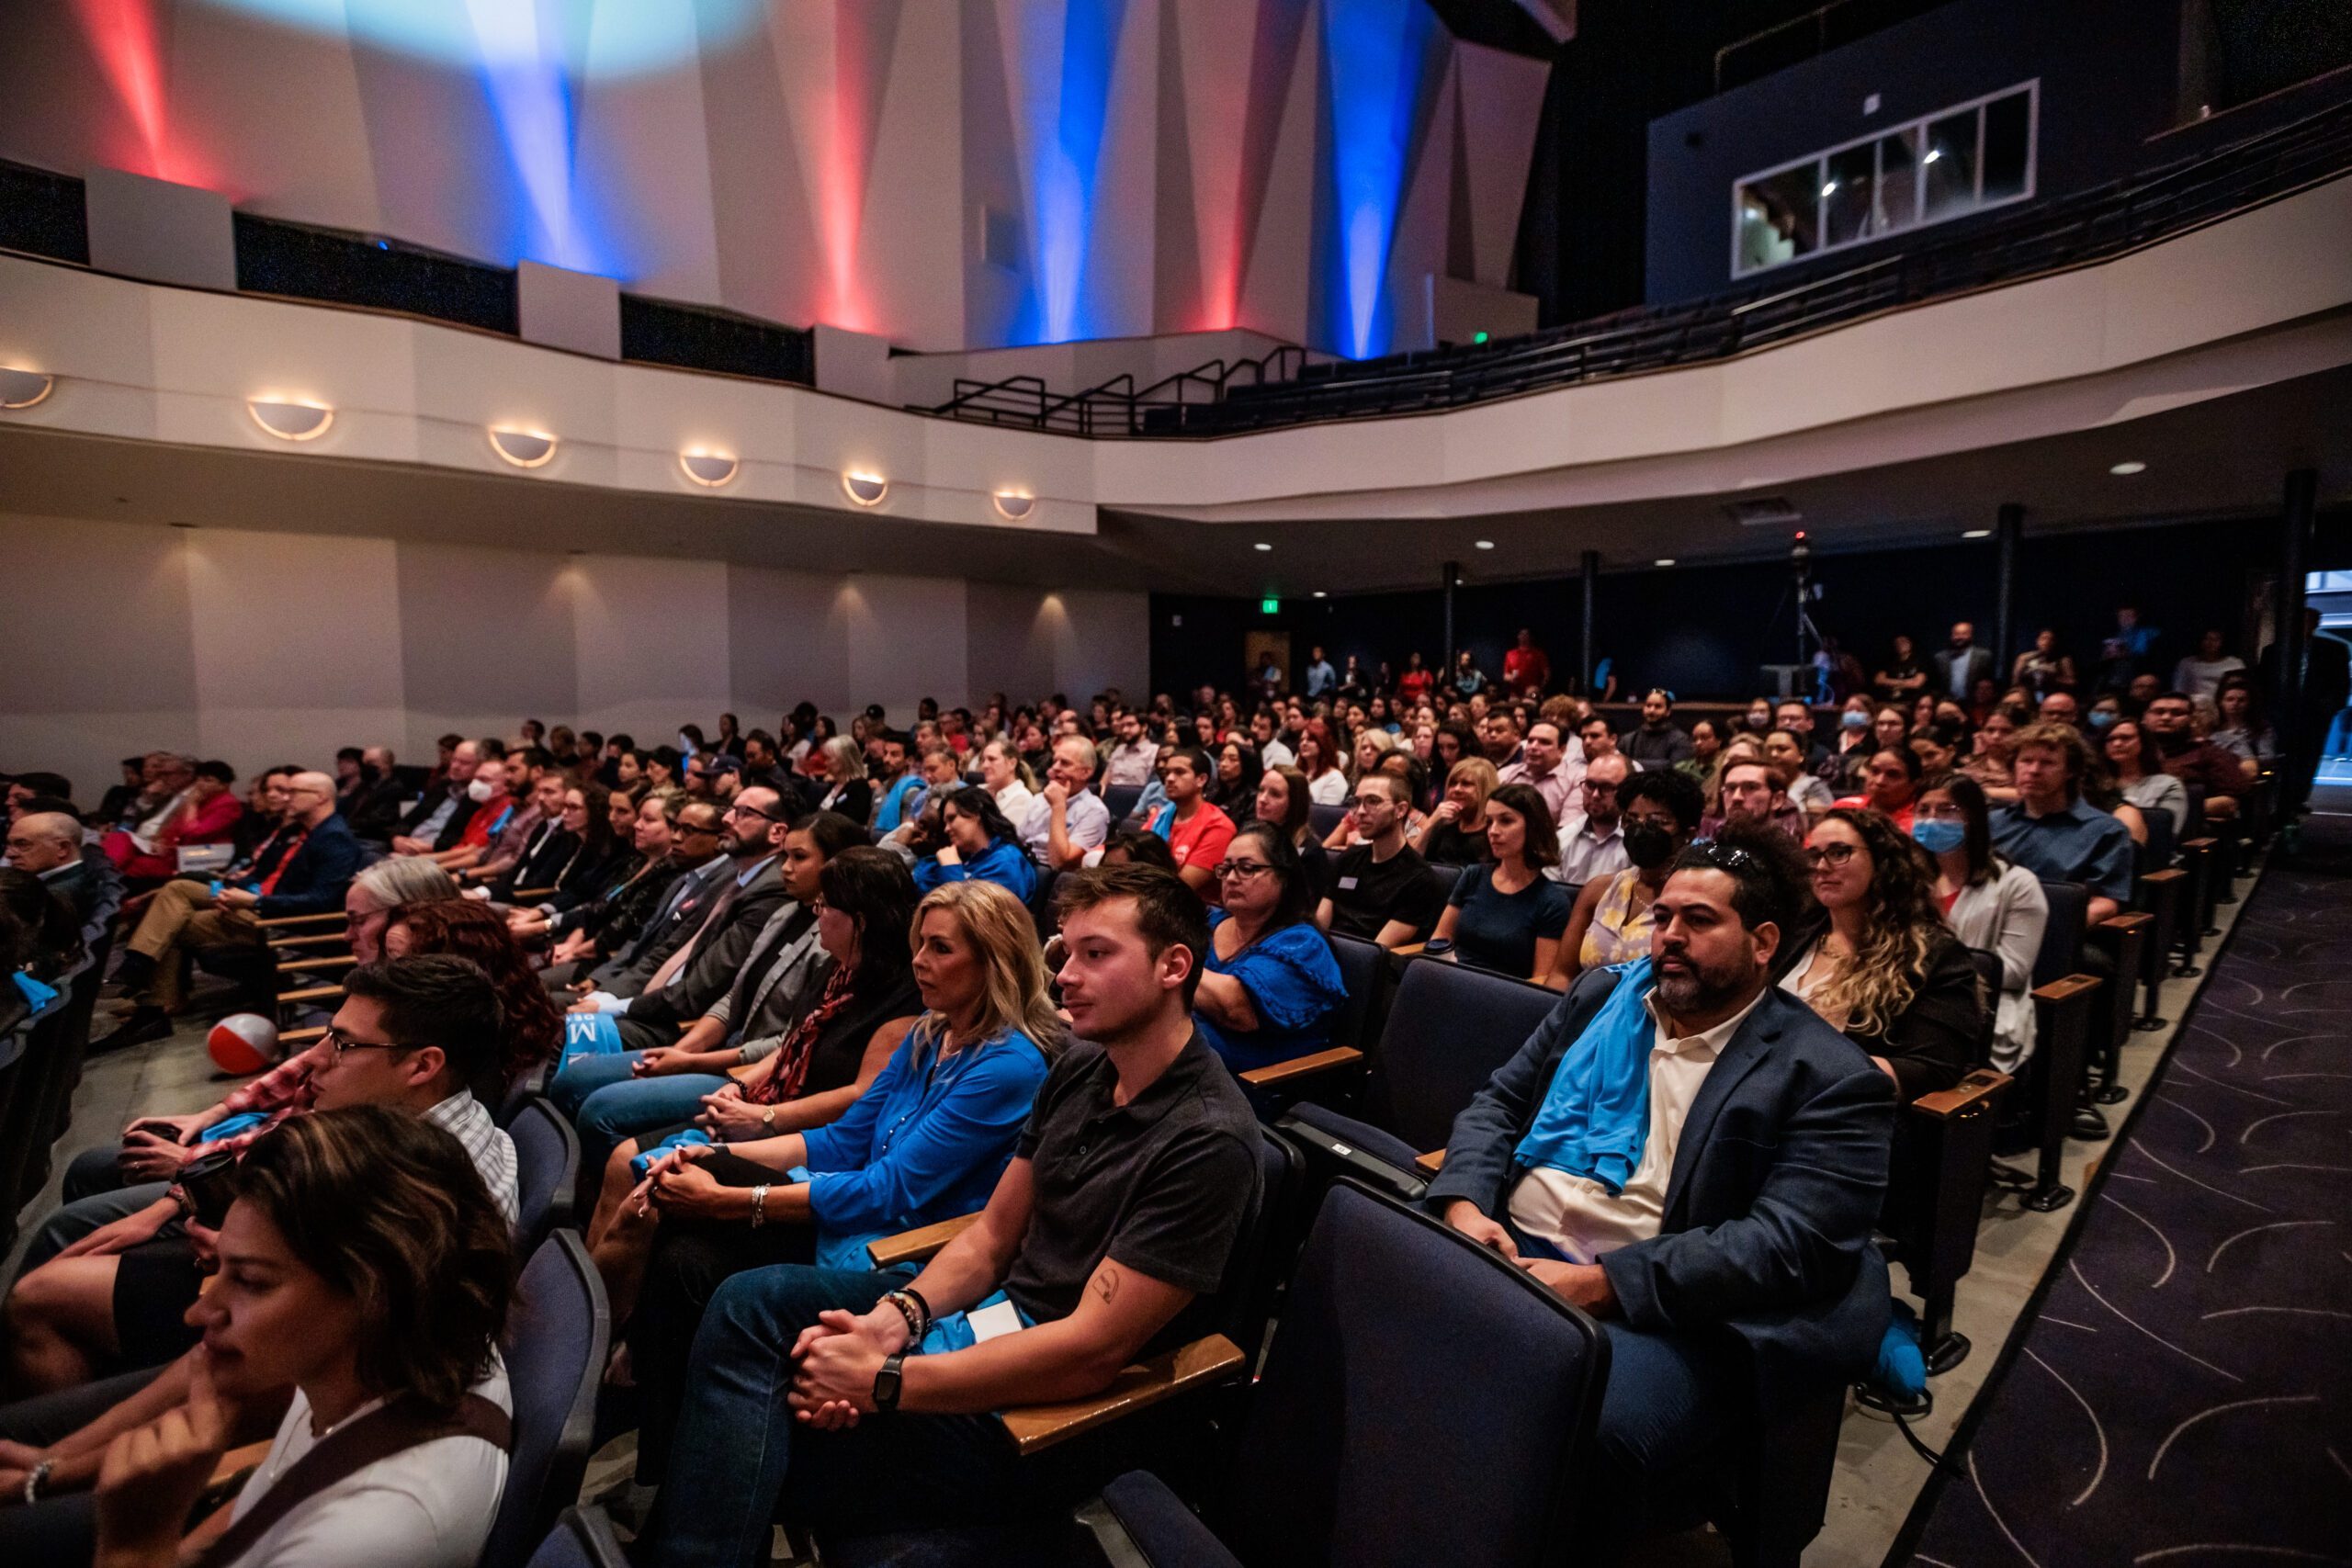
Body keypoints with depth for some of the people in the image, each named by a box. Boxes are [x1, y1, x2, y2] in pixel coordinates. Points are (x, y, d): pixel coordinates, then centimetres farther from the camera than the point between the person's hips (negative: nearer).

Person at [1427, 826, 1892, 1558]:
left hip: (1661, 1310, -4)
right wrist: (1465, 1203, -7)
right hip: (1505, 1248, 5)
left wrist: (1599, 1284, -20)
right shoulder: (1603, 994, 14)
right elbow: (1499, 1101, 14)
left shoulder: (1829, 1079, -2)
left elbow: (1787, 1245, -12)